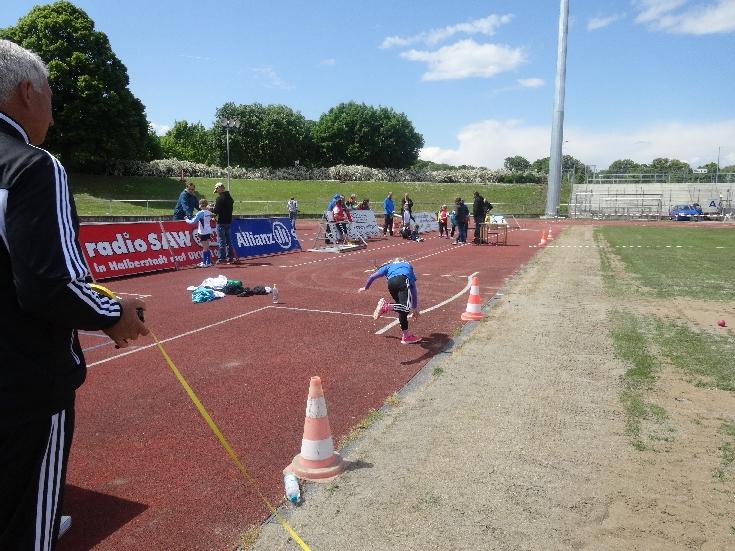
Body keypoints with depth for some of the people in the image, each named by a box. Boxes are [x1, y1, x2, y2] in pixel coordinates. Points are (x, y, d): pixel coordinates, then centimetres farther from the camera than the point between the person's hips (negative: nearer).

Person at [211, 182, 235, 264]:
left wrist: (211, 209, 3)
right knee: (228, 240, 14)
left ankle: (221, 258, -3)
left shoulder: (220, 198, -15)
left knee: (221, 240, -4)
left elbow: (216, 210, -17)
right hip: (229, 221, 8)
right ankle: (230, 257, 17)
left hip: (221, 222, -8)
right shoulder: (230, 197, 10)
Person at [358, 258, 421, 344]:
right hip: (404, 281, -2)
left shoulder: (388, 266, 40)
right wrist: (415, 308, 50)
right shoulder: (409, 267, 42)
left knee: (402, 308, 16)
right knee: (407, 308, -13)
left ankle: (406, 335, 15)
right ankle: (386, 306, -33)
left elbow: (372, 276, 35)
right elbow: (414, 290, 43)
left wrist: (365, 287, 55)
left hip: (391, 282, 2)